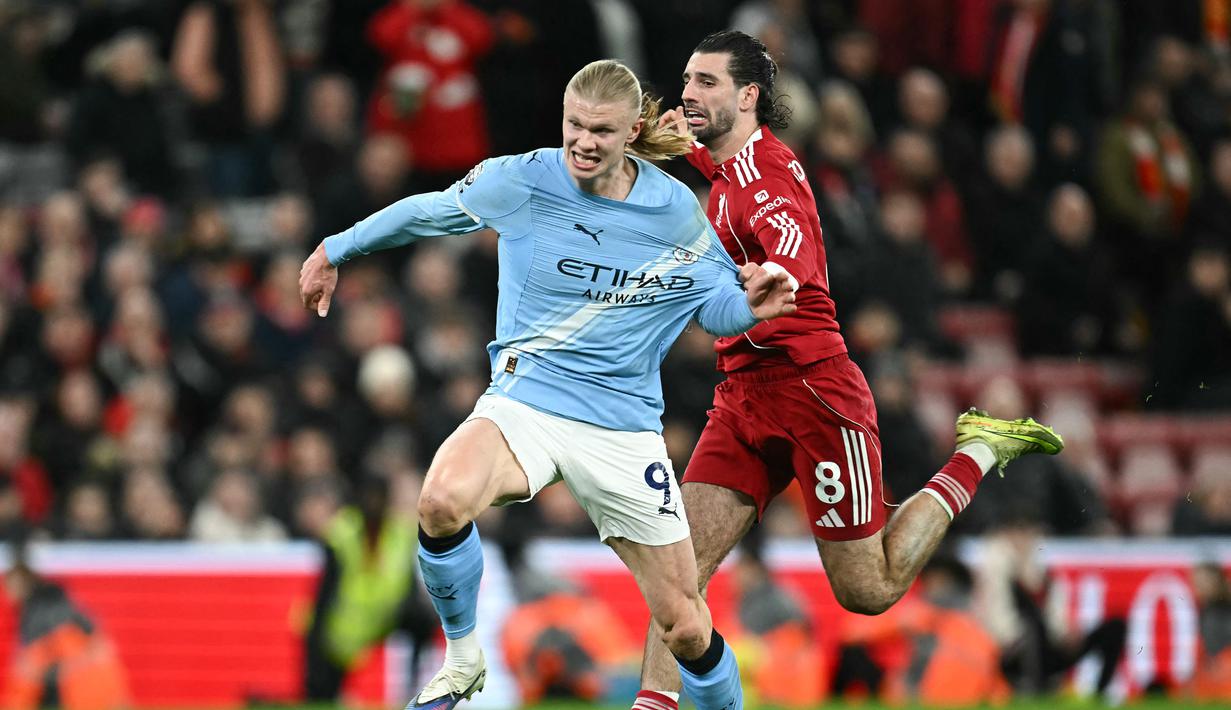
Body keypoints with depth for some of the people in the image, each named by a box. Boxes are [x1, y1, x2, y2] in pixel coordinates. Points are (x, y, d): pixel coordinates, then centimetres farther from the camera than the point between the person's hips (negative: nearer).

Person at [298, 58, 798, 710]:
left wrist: (751, 305, -13)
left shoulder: (676, 211, -3)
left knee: (687, 630, -1)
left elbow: (717, 309, 10)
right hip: (522, 404, -1)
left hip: (624, 427, 1)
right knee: (442, 501, -34)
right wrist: (335, 251, 22)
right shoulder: (520, 181, -6)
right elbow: (425, 213, 11)